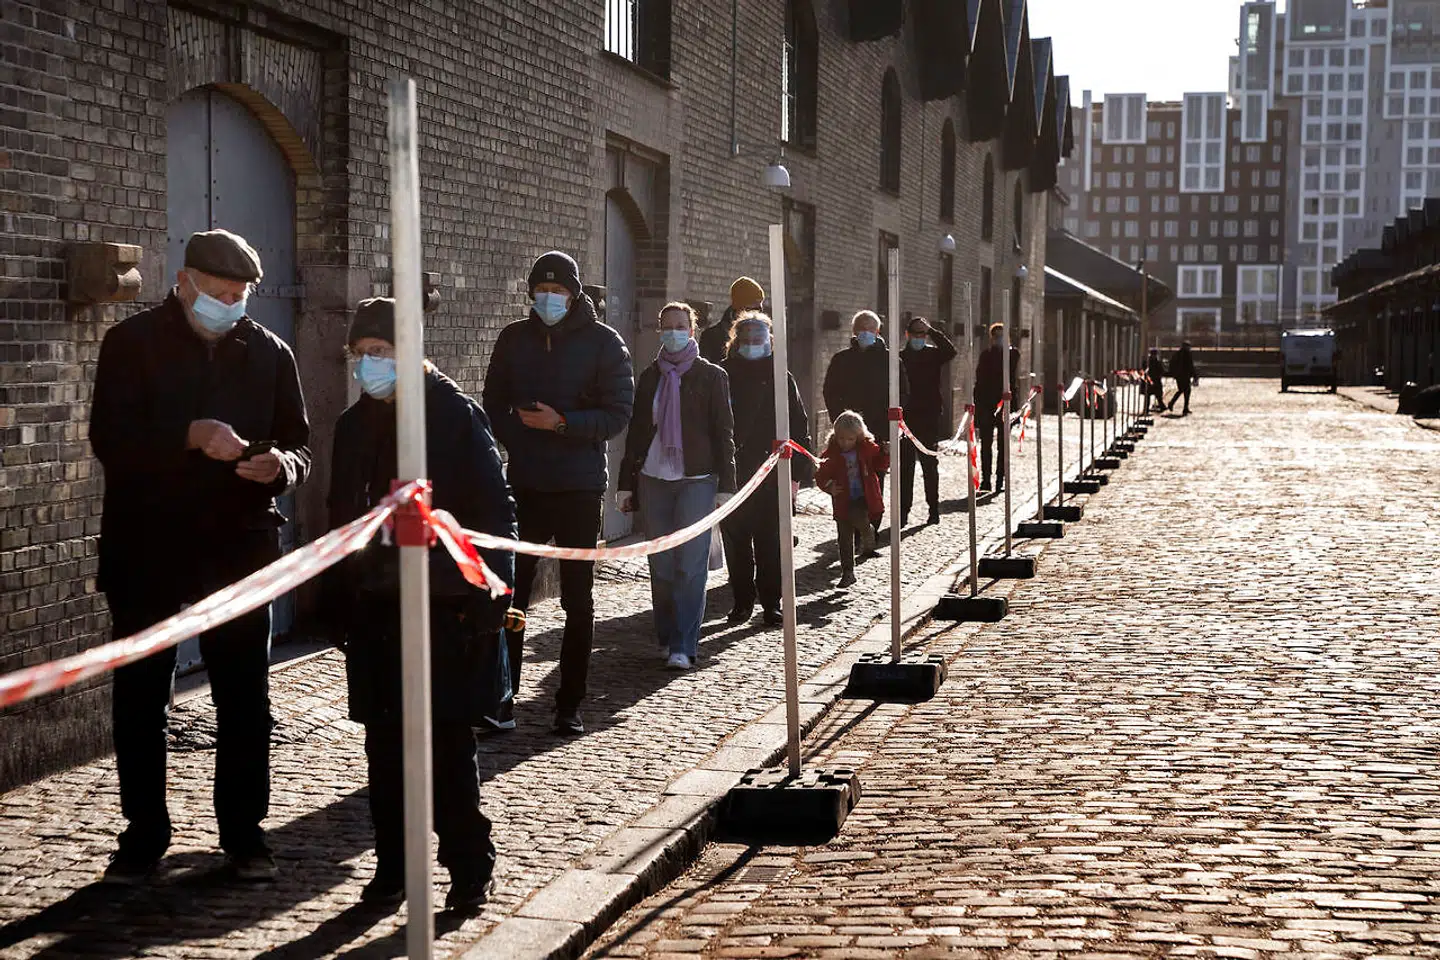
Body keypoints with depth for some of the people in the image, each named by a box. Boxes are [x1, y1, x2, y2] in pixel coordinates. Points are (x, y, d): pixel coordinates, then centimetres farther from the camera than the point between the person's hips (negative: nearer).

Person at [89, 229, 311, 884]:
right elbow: (110, 437, -12)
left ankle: (244, 834, 16)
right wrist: (191, 436, -26)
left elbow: (301, 443, 9)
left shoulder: (268, 352, 8)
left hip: (239, 547, 2)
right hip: (147, 551, -2)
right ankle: (143, 837, 16)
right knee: (140, 698, 5)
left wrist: (281, 465, -14)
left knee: (245, 699, 5)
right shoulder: (133, 344, -1)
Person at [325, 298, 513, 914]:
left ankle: (469, 870, 9)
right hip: (374, 609, 5)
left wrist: (488, 600, -13)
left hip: (445, 608, -5)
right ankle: (393, 864, 18)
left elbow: (493, 512, -7)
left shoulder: (457, 416, -5)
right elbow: (341, 516, 17)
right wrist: (339, 602, 12)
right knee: (385, 746, 8)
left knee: (450, 746, -1)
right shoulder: (356, 424, 11)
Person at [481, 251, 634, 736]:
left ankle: (570, 705, 13)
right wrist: (515, 439, -2)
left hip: (580, 486, -2)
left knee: (578, 598, 6)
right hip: (524, 484, 2)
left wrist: (563, 423, -18)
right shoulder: (514, 338, 9)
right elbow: (493, 403, 15)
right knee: (510, 593, -2)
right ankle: (501, 701, 4)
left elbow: (618, 413, -6)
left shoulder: (602, 342, -1)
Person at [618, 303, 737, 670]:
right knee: (661, 566, 5)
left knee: (690, 565, -8)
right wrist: (626, 483, 9)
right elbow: (635, 431, 14)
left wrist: (725, 485, -5)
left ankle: (683, 647, -7)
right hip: (653, 479, 3)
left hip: (697, 479, -3)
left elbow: (724, 432, 1)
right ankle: (666, 638, 16)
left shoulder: (711, 376, 3)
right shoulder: (649, 377, 12)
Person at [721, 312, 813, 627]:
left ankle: (771, 603, 9)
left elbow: (798, 427, 3)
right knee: (736, 541, 5)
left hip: (771, 474, -1)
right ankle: (742, 601, 16)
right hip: (732, 474, 1)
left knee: (770, 542, 1)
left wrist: (796, 474, -3)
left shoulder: (781, 378, 4)